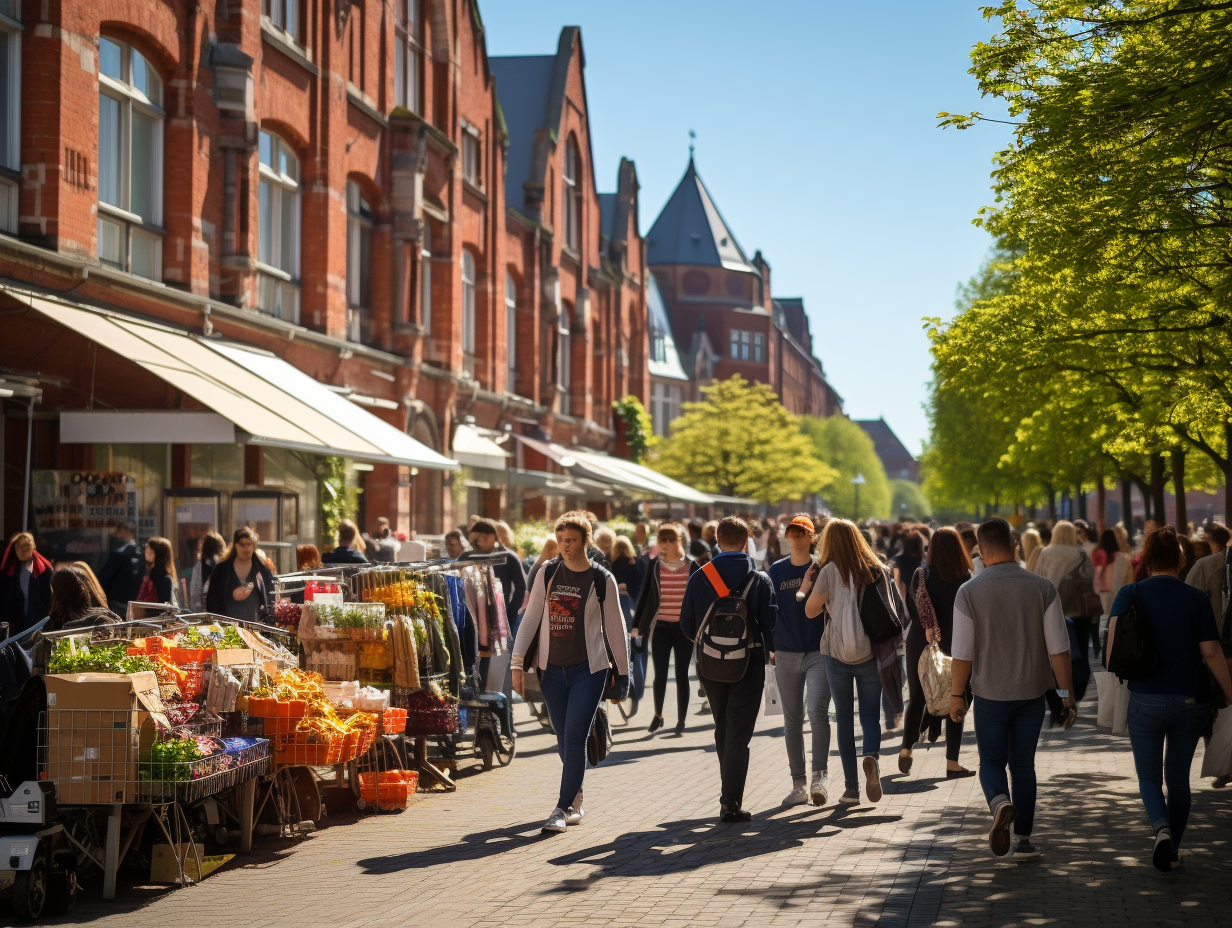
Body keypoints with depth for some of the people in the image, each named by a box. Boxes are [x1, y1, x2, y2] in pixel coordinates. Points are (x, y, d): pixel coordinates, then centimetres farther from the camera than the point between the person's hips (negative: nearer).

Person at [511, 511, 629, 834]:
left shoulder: (602, 580, -3)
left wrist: (623, 672, 6)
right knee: (564, 741, 10)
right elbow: (531, 618, 5)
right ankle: (575, 801, 26)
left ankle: (563, 808, -9)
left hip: (589, 668, -3)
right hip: (552, 668, 3)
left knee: (575, 738, -12)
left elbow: (614, 628, 3)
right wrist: (518, 662, -1)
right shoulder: (547, 574, 4)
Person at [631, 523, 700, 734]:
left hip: (684, 627, 0)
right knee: (660, 674, 0)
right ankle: (657, 716, 17)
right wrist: (636, 625, 4)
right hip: (660, 627, 0)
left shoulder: (691, 566, 2)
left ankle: (681, 721, 13)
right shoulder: (654, 565, 2)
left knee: (682, 675, 5)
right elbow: (643, 595, 6)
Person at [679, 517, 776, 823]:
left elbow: (687, 625, 2)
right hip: (748, 664, -2)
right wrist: (773, 651, 12)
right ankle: (731, 802, -8)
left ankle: (729, 791, 30)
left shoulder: (699, 578, -2)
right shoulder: (759, 579, -6)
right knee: (739, 734, -1)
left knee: (723, 729, 19)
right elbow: (769, 624, -7)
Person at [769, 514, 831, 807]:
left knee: (818, 710, -20)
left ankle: (820, 776, -20)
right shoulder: (776, 570, 8)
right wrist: (771, 646, 7)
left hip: (819, 652, -3)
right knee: (792, 721, 6)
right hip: (786, 654, 3)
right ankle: (799, 784, 13)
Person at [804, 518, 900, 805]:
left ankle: (851, 787, 7)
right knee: (870, 714, 8)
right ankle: (871, 756, -23)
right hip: (870, 653, 2)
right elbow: (893, 609, 8)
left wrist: (812, 585, 11)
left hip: (837, 654, -2)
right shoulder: (876, 569, 2)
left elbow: (810, 610, -3)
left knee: (844, 718, 8)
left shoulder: (831, 570, -7)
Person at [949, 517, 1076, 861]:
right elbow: (1058, 649, -7)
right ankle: (1022, 838, 15)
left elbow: (962, 654, -9)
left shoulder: (969, 592, -11)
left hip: (990, 694, -2)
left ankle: (1000, 803, -18)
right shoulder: (1043, 588, -7)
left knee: (991, 762, 13)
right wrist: (1067, 695, 1)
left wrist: (957, 695, 3)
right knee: (1023, 764, 15)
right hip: (1032, 692, 2)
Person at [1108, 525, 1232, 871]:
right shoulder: (1197, 599, -2)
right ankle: (1173, 849, 22)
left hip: (1146, 700, -1)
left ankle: (1162, 829, -18)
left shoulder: (1130, 594, -2)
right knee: (1178, 778, 16)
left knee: (1149, 776, 10)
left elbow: (1113, 642, -14)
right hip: (1191, 700, 1)